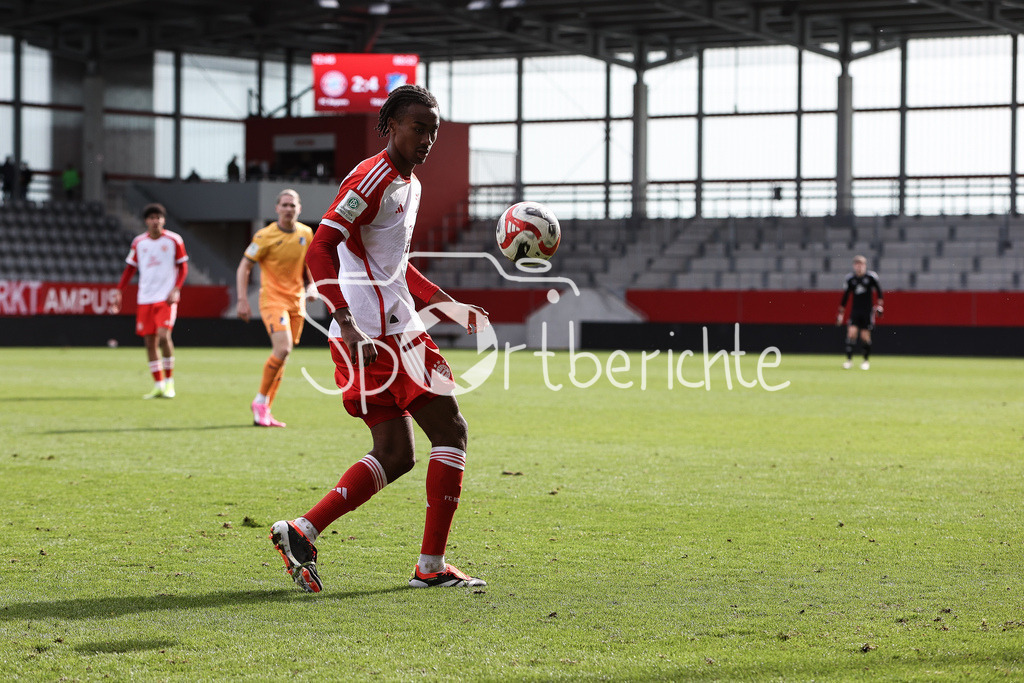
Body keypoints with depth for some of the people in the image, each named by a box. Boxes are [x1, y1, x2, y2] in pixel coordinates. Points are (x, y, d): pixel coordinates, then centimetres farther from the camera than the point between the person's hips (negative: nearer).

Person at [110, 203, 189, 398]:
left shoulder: (174, 240, 0)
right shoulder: (138, 242, 8)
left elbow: (183, 267, 4)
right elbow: (130, 268, 16)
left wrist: (176, 289, -9)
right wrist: (119, 291, 7)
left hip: (166, 297, -4)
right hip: (145, 298, 4)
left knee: (163, 335, -18)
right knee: (149, 341, 2)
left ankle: (169, 382, -5)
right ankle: (158, 385, 9)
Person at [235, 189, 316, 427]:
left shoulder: (306, 234, 6)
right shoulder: (265, 236, -9)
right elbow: (244, 267, -5)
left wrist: (311, 285, 5)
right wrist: (242, 300, -13)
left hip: (296, 301, 6)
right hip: (272, 298, -6)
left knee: (282, 355, 6)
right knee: (283, 348, -23)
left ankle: (264, 410, 15)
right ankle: (261, 401, -7)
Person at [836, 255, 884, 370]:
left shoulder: (871, 276, -5)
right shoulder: (850, 278, 3)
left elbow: (878, 289, 1)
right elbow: (846, 295, 10)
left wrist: (880, 304, -10)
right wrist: (841, 312, 10)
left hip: (868, 311, -2)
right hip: (855, 310, 2)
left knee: (865, 335, -1)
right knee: (851, 331, -12)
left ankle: (866, 360, 15)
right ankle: (849, 359, -10)